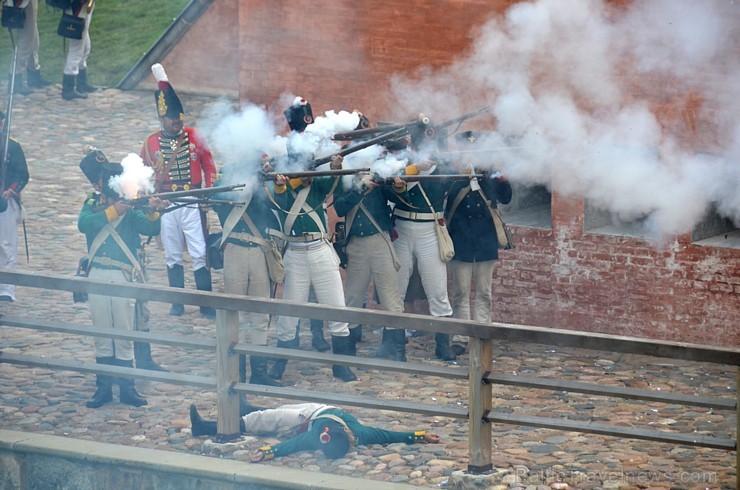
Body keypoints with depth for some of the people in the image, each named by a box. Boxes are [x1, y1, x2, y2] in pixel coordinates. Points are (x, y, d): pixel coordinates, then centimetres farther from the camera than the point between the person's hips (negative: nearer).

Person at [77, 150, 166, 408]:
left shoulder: (130, 207, 3)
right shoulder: (92, 204, 8)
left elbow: (150, 228, -12)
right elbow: (84, 224, -13)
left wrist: (152, 212, -32)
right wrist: (112, 211, -25)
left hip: (122, 276, -2)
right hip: (98, 277, 2)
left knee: (124, 335, 0)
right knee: (102, 336, 7)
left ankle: (127, 388, 5)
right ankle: (103, 388, 13)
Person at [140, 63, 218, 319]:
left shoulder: (195, 137, 0)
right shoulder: (152, 143, 0)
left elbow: (209, 167, 7)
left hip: (193, 204, -1)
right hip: (166, 207, 1)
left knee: (200, 254, -4)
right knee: (173, 256, 9)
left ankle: (206, 305, 2)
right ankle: (178, 303, 20)